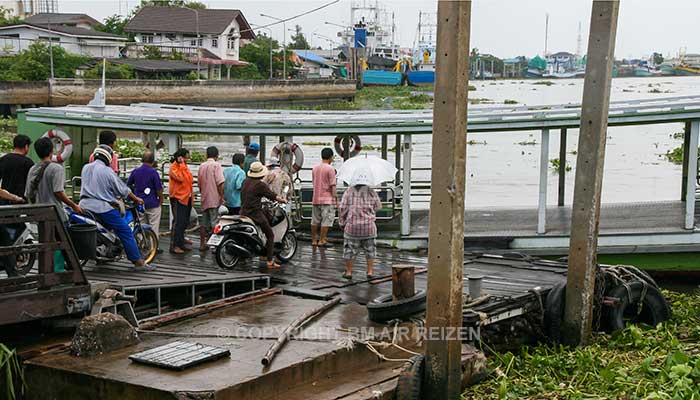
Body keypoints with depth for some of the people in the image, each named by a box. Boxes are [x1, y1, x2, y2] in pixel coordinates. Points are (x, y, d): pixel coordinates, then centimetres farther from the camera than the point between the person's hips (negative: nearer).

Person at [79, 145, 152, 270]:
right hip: (103, 207, -6)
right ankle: (138, 261, -4)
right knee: (125, 231, -2)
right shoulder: (107, 171, -7)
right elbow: (123, 189, -3)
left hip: (85, 205, 6)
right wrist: (136, 199, 12)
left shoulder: (85, 168, 11)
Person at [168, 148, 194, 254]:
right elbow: (180, 178, -24)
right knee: (178, 222, -10)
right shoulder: (174, 167, -9)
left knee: (184, 222, 13)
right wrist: (182, 165, -18)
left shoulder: (185, 166, 16)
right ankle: (174, 245, -8)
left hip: (187, 198, 9)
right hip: (178, 198, -9)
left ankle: (180, 243, 22)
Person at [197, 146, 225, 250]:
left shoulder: (201, 166, 10)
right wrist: (222, 197, -13)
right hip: (214, 199, -6)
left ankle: (202, 244, 18)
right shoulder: (216, 165, -10)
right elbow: (220, 182, -19)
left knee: (204, 223, 13)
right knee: (214, 223, -4)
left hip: (204, 199, 6)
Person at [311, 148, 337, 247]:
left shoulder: (314, 168, 9)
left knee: (315, 220, 12)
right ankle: (322, 240, -6)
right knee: (326, 220, -3)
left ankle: (314, 240, 17)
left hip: (316, 198, 7)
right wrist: (335, 196, -7)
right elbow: (332, 185, -12)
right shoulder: (330, 169, -10)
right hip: (327, 199, -7)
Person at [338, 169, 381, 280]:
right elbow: (378, 206, 9)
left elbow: (342, 208, -4)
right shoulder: (370, 192, -2)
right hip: (368, 225, 0)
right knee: (370, 249, 13)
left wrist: (342, 222, 7)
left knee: (349, 249, 11)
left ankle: (349, 271, 15)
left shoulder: (349, 192, -3)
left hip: (352, 225, 0)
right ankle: (370, 271, 13)